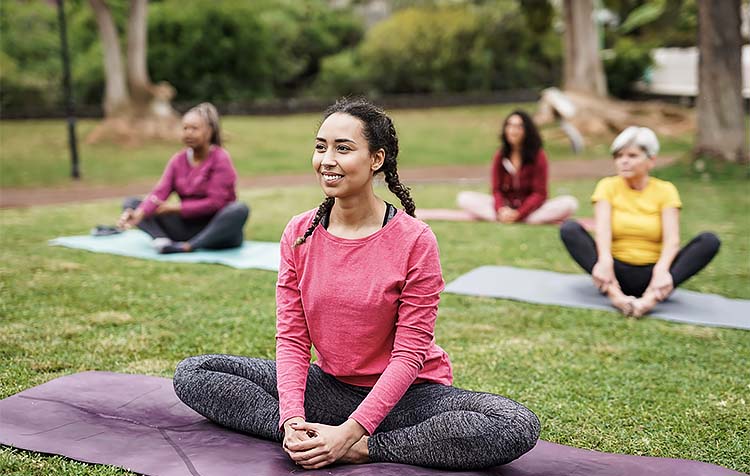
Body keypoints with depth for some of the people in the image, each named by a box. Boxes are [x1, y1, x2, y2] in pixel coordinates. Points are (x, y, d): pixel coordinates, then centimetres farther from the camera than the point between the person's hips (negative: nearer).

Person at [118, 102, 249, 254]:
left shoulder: (220, 158, -8)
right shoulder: (178, 160, 6)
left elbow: (214, 202, -16)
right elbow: (160, 192, -7)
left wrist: (176, 208, -17)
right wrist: (139, 213, -26)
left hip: (216, 229, -5)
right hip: (187, 226, 5)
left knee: (240, 209, -38)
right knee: (130, 203, -4)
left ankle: (187, 247, -37)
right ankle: (163, 240, -31)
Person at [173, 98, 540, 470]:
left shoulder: (415, 240, -15)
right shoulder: (299, 234, -3)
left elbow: (409, 354, -16)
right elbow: (291, 337, -4)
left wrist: (349, 432, -25)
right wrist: (293, 421, -21)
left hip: (406, 394, -3)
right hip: (330, 387, 4)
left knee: (518, 428, -30)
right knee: (192, 374, -8)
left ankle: (365, 448, -21)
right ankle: (303, 440, -21)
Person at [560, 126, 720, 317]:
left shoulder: (665, 190, 4)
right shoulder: (608, 186, 5)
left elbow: (672, 238, -11)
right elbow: (602, 229, -14)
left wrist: (661, 270, -33)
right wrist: (605, 262, -35)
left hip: (652, 273, 0)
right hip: (617, 271, 0)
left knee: (710, 241, -22)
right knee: (569, 229, -22)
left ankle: (651, 298, -41)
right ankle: (615, 294, -42)